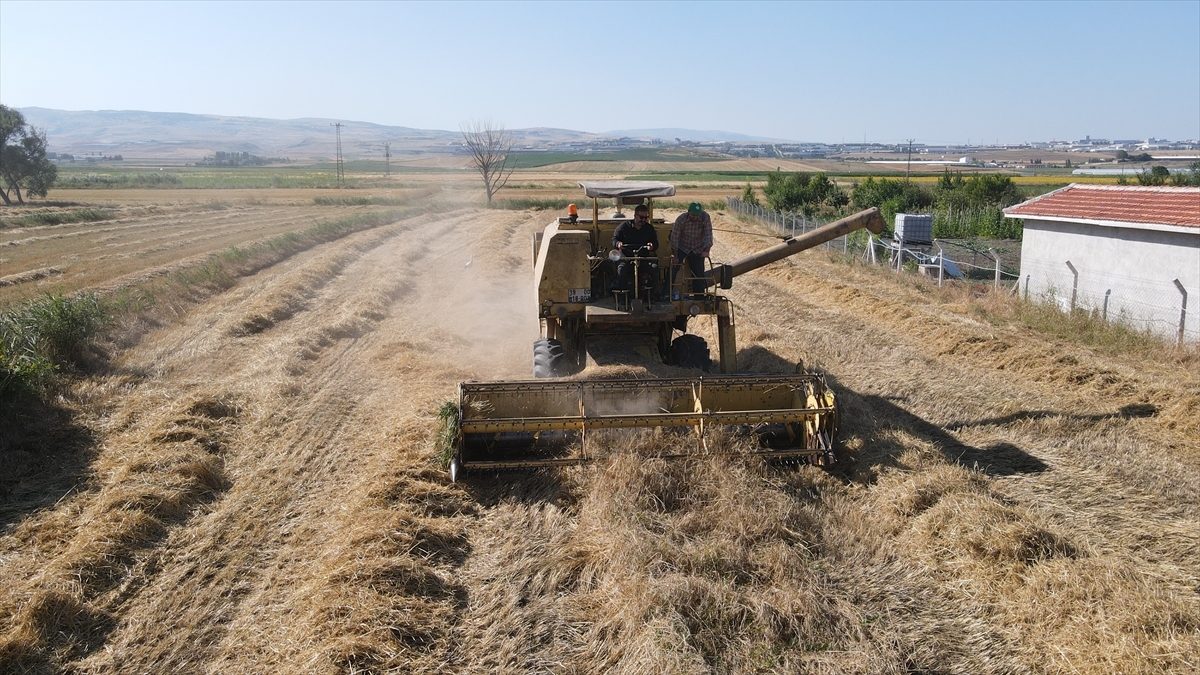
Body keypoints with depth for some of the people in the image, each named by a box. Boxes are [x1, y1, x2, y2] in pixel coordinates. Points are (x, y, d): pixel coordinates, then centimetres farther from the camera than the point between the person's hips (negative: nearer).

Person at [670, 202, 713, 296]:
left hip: (698, 250, 1)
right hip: (682, 248, -1)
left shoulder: (705, 217, -21)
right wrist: (675, 256, -18)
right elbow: (674, 238, -19)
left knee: (699, 273, 0)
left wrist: (706, 251, -35)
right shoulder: (681, 219, -24)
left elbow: (708, 235, -21)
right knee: (673, 269, -11)